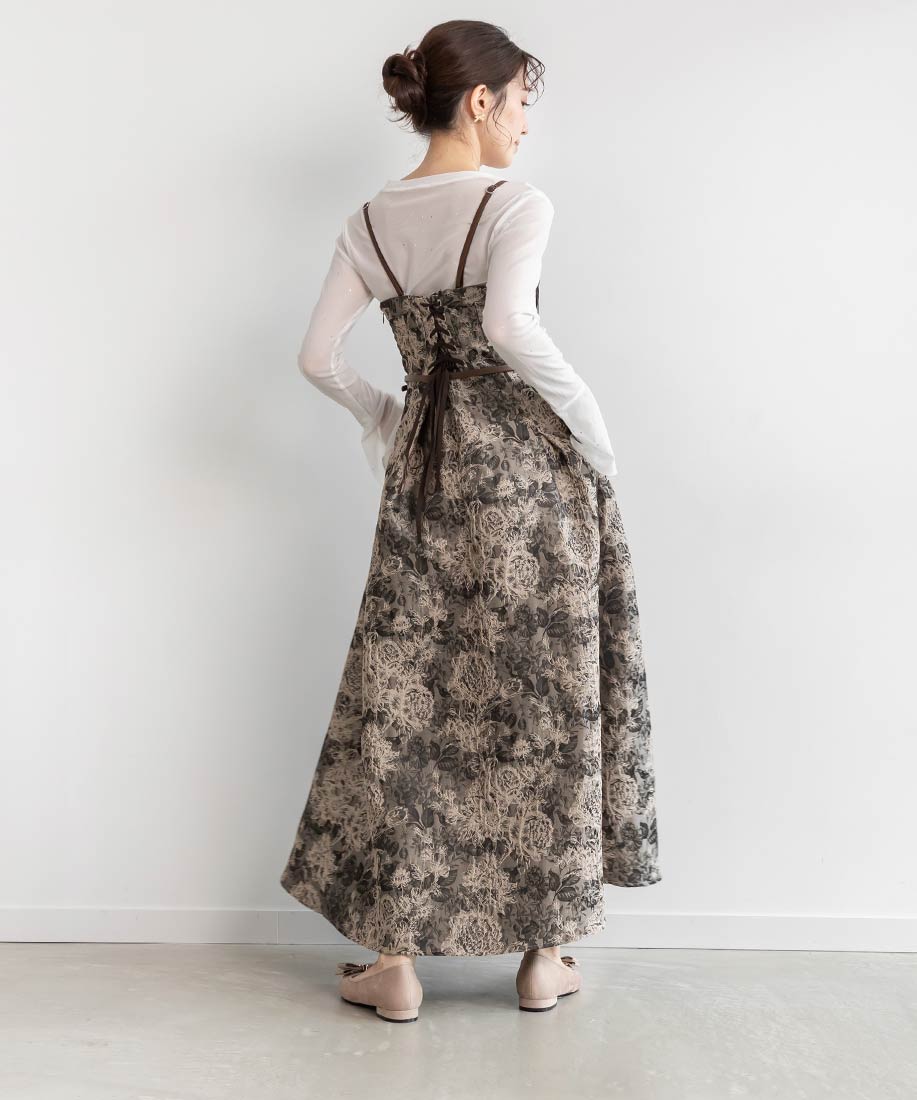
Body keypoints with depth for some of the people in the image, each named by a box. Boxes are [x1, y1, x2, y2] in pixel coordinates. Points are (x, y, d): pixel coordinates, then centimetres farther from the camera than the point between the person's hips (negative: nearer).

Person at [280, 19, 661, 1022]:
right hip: (529, 469, -4)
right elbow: (511, 326, -25)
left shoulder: (367, 224, 8)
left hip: (424, 477, 4)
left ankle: (396, 960, 13)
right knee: (540, 697, 7)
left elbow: (319, 357, 4)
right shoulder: (516, 204, -8)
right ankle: (544, 955, 17)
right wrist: (590, 423, -13)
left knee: (406, 699, 7)